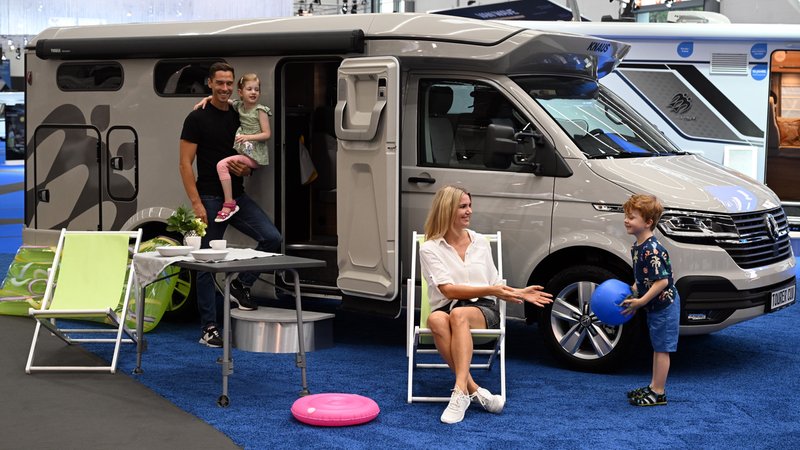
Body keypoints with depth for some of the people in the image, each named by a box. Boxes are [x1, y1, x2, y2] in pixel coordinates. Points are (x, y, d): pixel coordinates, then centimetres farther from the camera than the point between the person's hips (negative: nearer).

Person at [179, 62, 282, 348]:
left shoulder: (240, 118, 12)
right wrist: (196, 203, -17)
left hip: (238, 197, 5)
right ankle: (209, 329, 7)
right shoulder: (197, 119, -6)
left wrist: (245, 169, -5)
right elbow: (185, 163, -9)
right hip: (210, 199, -5)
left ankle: (241, 285, 8)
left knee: (272, 238, -14)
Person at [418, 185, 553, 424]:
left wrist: (519, 293, 6)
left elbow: (495, 286, 23)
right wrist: (490, 290, -14)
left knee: (459, 315, -36)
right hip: (447, 308, -1)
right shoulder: (430, 248, 2)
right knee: (436, 320, -39)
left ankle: (460, 392, -50)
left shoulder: (480, 243, 16)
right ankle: (474, 390, -41)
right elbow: (448, 290, -8)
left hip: (483, 309, 1)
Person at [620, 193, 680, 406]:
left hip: (664, 306, -10)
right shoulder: (637, 247, 5)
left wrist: (641, 301, -26)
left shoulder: (653, 250, -26)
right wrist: (633, 291, 5)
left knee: (661, 348, -1)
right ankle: (654, 387, 28)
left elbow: (662, 281, -28)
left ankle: (658, 393, 6)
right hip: (655, 306, 10)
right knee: (657, 347, 18)